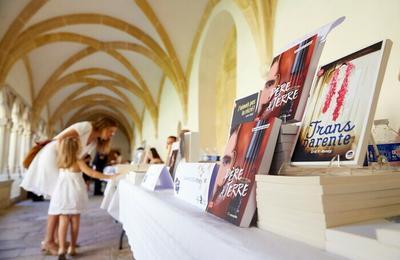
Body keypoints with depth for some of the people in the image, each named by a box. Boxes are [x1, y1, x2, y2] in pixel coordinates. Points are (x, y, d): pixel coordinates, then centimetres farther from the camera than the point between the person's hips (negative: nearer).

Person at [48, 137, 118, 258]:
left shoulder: (60, 162, 3)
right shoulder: (78, 162, -10)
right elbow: (92, 173, -14)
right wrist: (109, 176, -12)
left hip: (62, 194, 3)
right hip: (74, 194, -3)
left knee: (63, 221, 4)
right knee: (75, 221, 9)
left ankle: (62, 248, -4)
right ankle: (72, 247, 18)